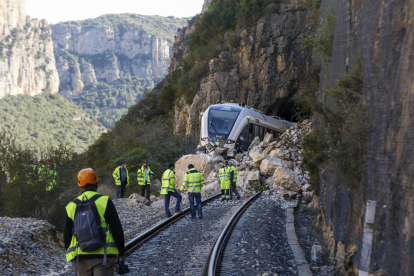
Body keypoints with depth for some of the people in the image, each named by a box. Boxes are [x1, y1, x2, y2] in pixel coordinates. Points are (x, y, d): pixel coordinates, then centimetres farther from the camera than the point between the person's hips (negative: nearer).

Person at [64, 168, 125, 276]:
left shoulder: (72, 206, 4)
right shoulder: (104, 201, -5)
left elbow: (67, 235, 9)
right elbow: (117, 229, -5)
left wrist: (72, 254, 24)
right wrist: (121, 252, 6)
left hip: (81, 258, 3)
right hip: (104, 255, -3)